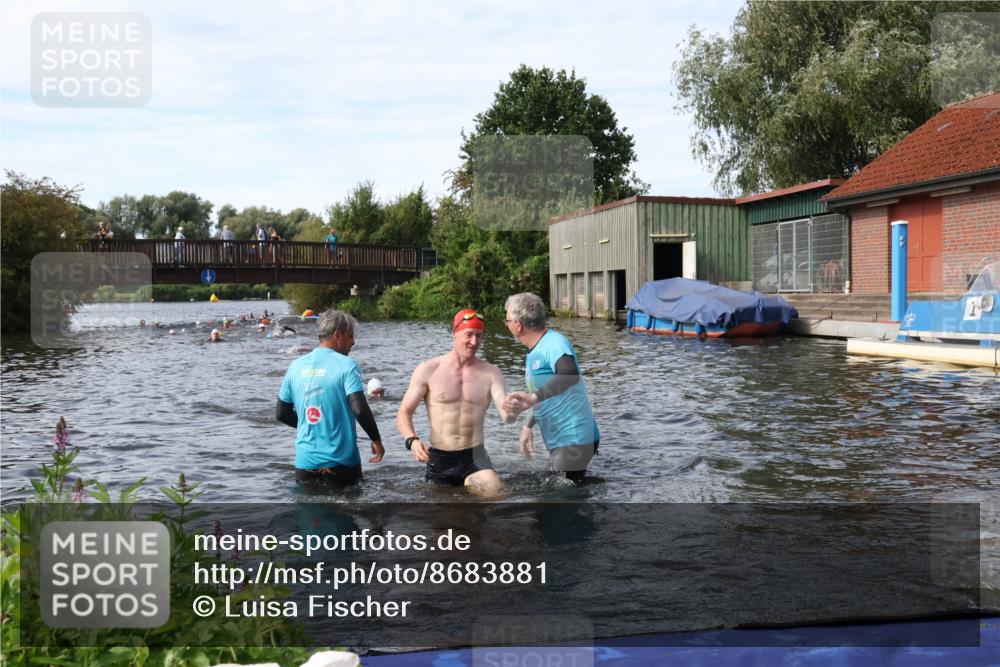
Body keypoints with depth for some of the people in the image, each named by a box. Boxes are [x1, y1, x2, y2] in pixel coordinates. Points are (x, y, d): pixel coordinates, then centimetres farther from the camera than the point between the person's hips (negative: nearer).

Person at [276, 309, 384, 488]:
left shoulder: (296, 366, 5)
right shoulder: (346, 365, -10)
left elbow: (281, 414, 11)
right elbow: (360, 410, -19)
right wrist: (377, 440, -6)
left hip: (304, 464, 4)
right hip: (341, 464, -4)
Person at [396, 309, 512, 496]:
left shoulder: (490, 373, 1)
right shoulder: (429, 370, -2)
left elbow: (506, 416, -9)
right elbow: (404, 413, -1)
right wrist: (412, 440, -21)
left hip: (475, 456, 0)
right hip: (438, 459, 1)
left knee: (492, 491, -25)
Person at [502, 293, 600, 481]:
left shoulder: (555, 343, -19)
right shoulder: (534, 351, 12)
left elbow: (570, 375, -41)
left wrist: (532, 398, -51)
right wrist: (529, 426, 16)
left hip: (573, 440, -10)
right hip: (558, 442, 10)